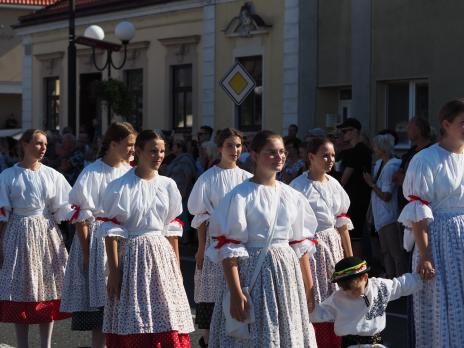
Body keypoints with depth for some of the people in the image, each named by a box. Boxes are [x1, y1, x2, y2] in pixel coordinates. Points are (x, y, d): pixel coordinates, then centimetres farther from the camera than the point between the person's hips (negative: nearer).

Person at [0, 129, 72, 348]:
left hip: (46, 233, 2)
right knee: (20, 291, 1)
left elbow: (64, 209, 4)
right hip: (19, 234, -2)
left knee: (47, 290, 3)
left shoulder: (52, 175, 5)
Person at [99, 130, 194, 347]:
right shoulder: (119, 188, -6)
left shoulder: (168, 185, 7)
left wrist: (177, 267, 11)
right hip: (132, 256, -4)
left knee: (168, 326, 1)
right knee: (133, 328, 0)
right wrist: (114, 272, -10)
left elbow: (172, 230, 12)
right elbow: (111, 233, -7)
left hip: (162, 254, 4)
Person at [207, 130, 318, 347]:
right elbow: (229, 249, -12)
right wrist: (236, 293, -18)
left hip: (286, 272, 5)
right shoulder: (240, 196, -8)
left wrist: (308, 287, 13)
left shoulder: (292, 196, 9)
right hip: (253, 273, -5)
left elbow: (301, 245, 14)